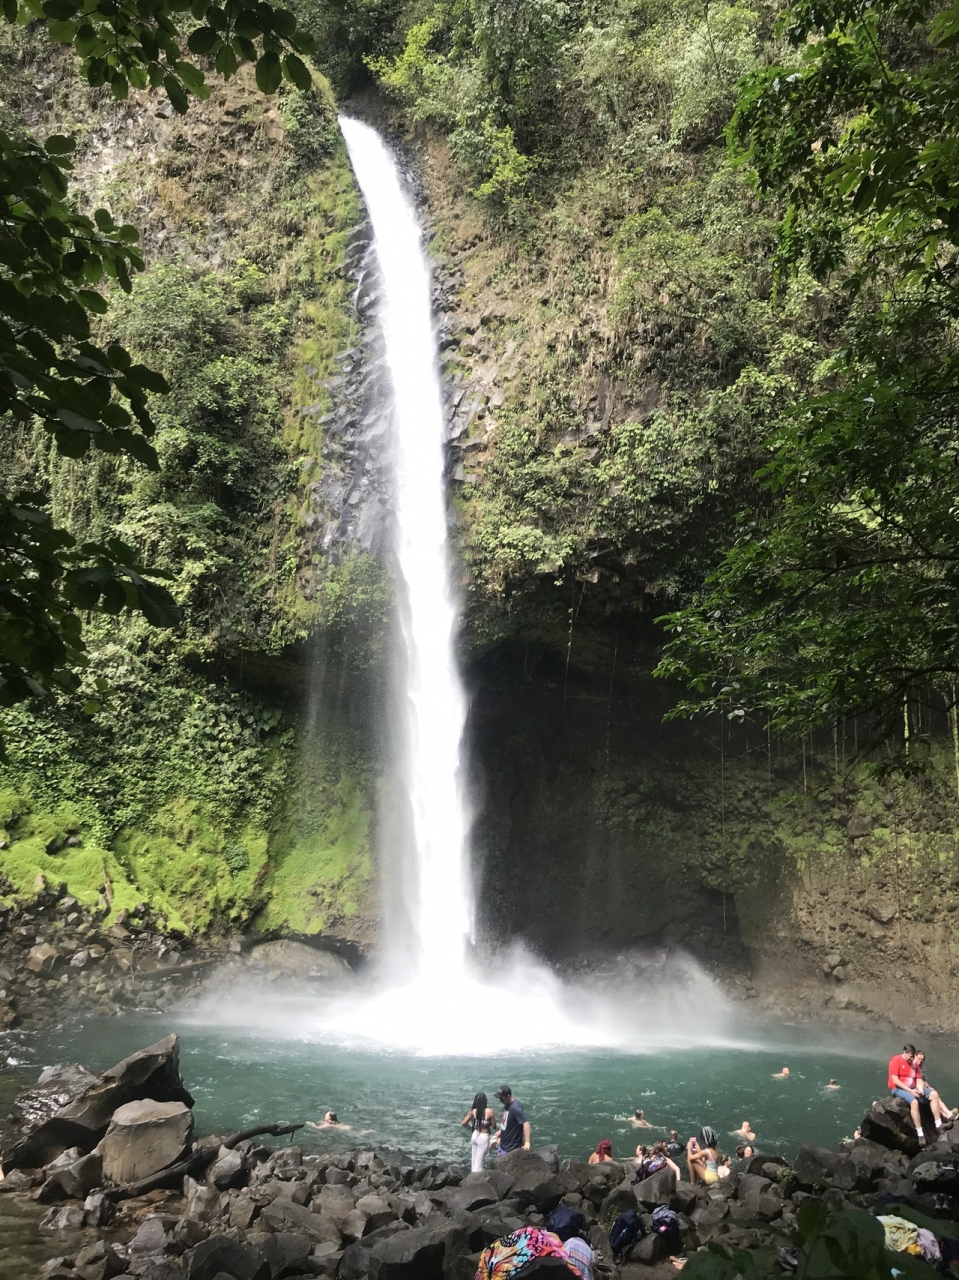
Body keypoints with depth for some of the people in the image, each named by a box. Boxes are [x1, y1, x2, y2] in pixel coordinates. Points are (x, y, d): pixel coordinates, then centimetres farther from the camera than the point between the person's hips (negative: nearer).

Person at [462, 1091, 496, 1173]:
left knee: (474, 1160, 19)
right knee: (478, 1163, 3)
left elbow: (464, 1123, -1)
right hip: (483, 1138, -4)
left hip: (475, 1136, 4)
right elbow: (494, 1125, -8)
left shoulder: (473, 1111, -8)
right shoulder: (489, 1111, -18)